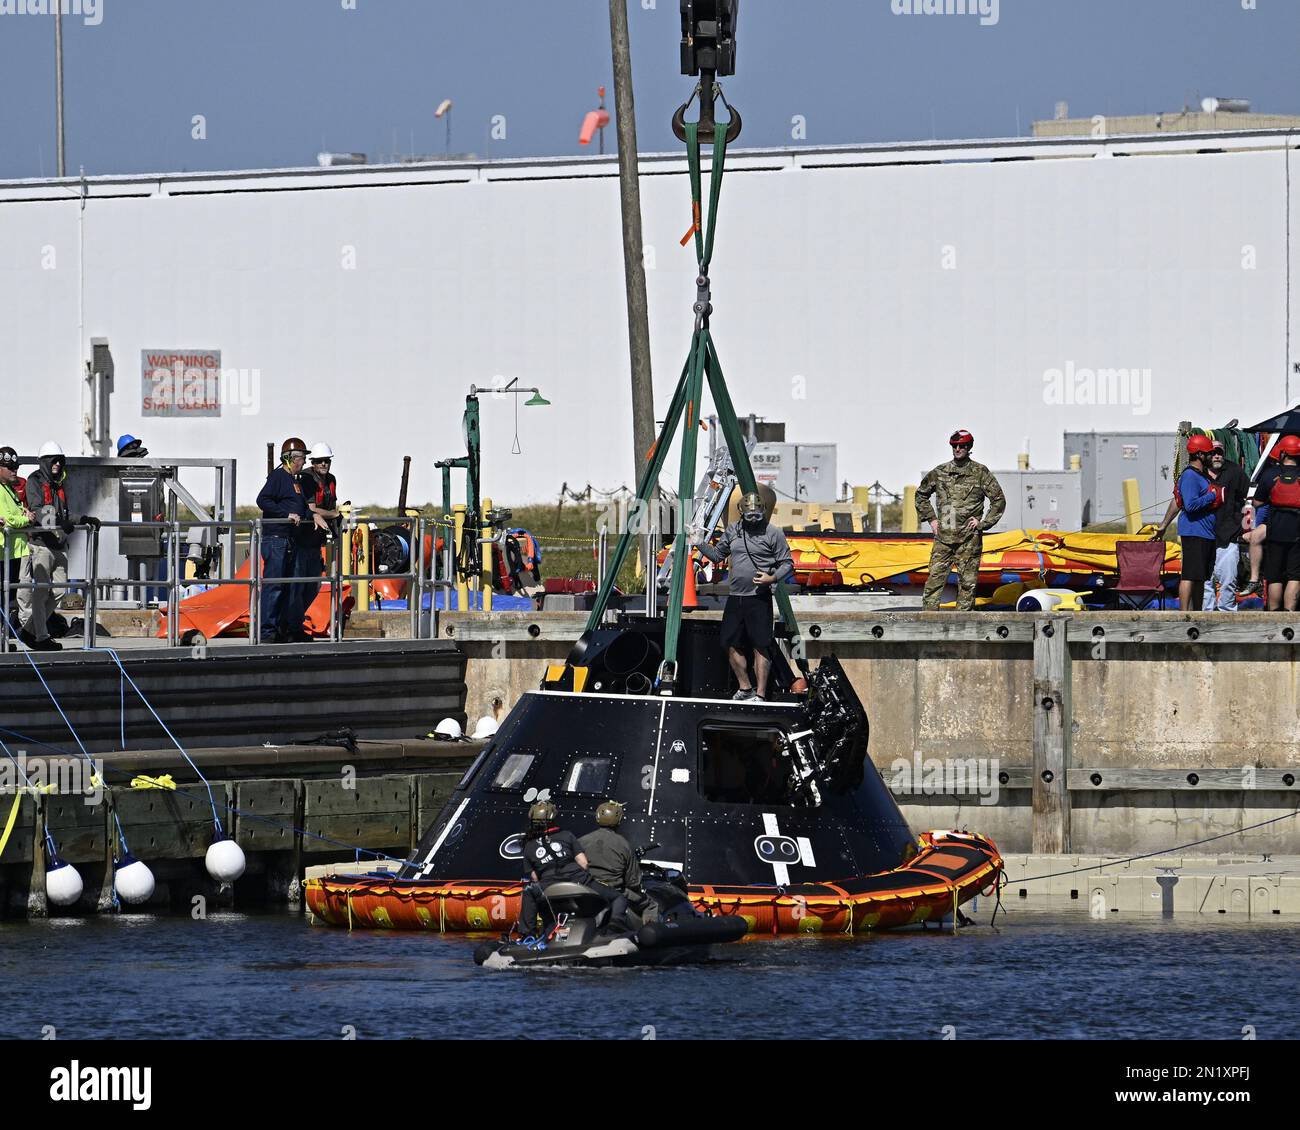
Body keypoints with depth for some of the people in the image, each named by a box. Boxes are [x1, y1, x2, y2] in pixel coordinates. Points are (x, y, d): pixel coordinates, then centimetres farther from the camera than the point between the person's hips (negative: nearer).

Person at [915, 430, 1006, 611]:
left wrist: (983, 523, -3)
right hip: (943, 536, 2)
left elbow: (999, 500, 3)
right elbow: (921, 494, 23)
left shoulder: (980, 473, 1)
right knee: (935, 579, -4)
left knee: (967, 582, 1)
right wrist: (930, 519, 12)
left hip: (968, 538, -2)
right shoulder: (939, 472, 9)